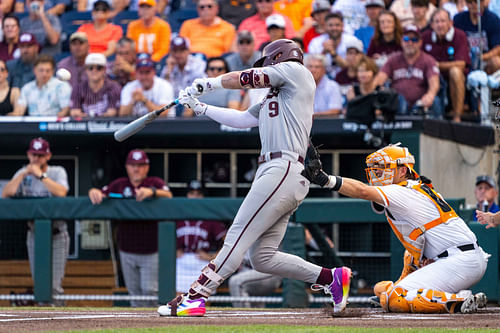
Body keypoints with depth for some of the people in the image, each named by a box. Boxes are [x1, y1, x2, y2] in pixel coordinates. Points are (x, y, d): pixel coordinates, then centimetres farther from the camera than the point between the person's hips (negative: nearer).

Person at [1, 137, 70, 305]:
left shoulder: (57, 172, -4)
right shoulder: (23, 173, 5)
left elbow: (61, 192, -24)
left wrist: (41, 175, -22)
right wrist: (23, 174, -14)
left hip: (56, 235, -4)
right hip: (34, 234, 4)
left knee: (54, 285, -11)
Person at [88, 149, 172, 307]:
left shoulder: (155, 183, -3)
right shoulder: (120, 185, 8)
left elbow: (168, 195, -22)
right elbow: (101, 193, 0)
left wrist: (152, 192, -43)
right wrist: (94, 192, -25)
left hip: (151, 251, -4)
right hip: (127, 251, 4)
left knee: (149, 290, -8)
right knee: (134, 292, 9)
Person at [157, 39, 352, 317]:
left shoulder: (295, 70, 3)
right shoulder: (270, 100, 30)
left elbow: (245, 79, 4)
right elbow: (241, 119, 26)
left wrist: (208, 83, 18)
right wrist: (200, 107, 24)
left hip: (284, 169, -10)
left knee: (238, 237, -14)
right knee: (263, 257, 4)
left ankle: (196, 296, -19)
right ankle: (332, 278, 5)